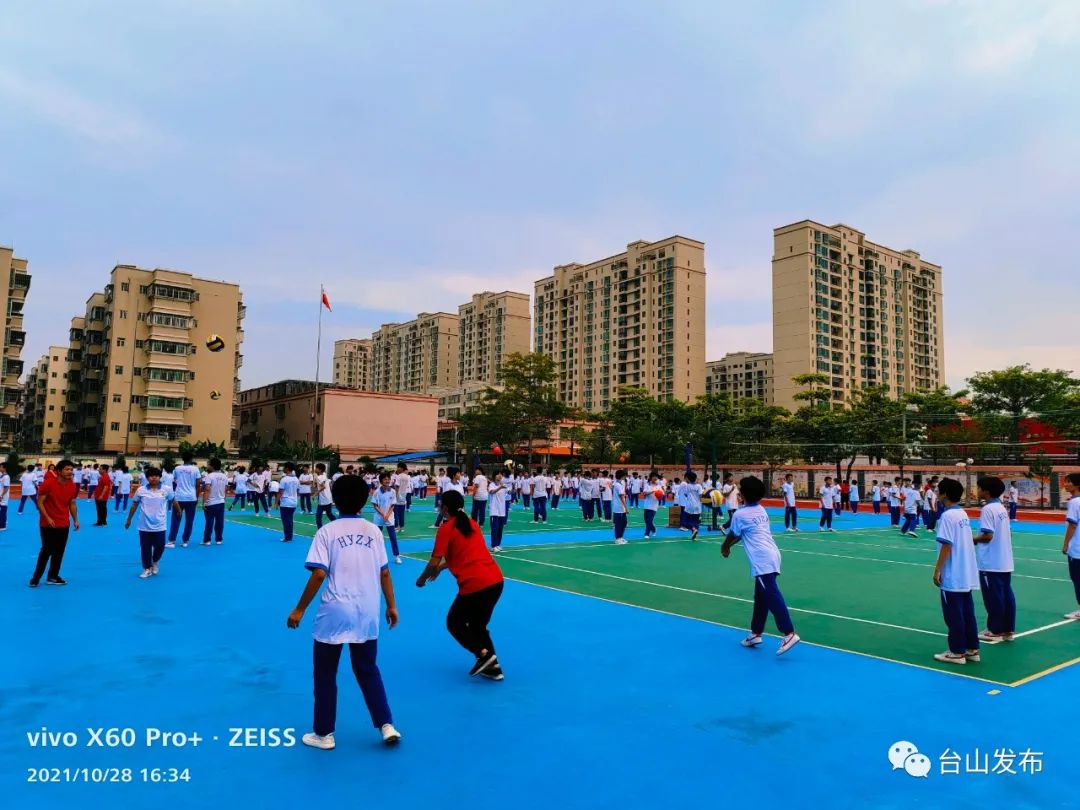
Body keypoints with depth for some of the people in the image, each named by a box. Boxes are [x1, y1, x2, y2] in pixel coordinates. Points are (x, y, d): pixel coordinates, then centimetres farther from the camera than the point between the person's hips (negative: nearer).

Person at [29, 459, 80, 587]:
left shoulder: (72, 486, 1)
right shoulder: (48, 484, -15)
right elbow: (39, 503, -12)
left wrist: (75, 520, 3)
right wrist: (47, 518, -21)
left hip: (64, 524, 5)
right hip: (48, 524, -5)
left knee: (59, 551, 8)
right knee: (47, 550, -1)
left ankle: (53, 577, 19)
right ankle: (36, 578, 12)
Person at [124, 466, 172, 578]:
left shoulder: (166, 490, -4)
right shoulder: (141, 490, -3)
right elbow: (134, 505, 7)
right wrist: (129, 519, 13)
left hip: (159, 526, 0)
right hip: (144, 526, 0)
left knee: (160, 547, 4)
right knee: (145, 548, 6)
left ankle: (154, 562, 34)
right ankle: (147, 569, 21)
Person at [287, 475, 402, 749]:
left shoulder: (327, 532, -7)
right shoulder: (374, 531, 3)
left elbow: (319, 575, -14)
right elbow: (384, 573, 5)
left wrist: (299, 610, -6)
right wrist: (391, 606, 14)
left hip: (335, 613, -3)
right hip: (367, 614, 3)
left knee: (325, 675, 14)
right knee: (368, 671, 19)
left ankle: (324, 734, 23)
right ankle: (387, 725, 14)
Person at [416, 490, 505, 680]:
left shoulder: (446, 528, -3)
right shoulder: (472, 523, 18)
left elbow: (433, 562, -5)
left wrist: (422, 579, 14)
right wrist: (440, 568, 35)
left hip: (475, 585, -7)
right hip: (496, 580, 7)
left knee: (454, 623, 15)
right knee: (478, 624, 24)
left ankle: (483, 653, -2)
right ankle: (493, 667, 16)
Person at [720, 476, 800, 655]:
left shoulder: (740, 515, -5)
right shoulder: (761, 510, 17)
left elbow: (732, 536, 11)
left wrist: (724, 547, 30)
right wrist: (730, 545, 36)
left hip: (762, 560, -9)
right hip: (771, 556, 9)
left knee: (772, 596, -14)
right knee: (761, 597, 14)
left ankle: (790, 634, -21)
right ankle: (756, 633, 22)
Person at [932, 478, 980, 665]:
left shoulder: (948, 516, -17)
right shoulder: (963, 514, 9)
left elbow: (947, 546, -20)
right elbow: (963, 543, 13)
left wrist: (937, 570, -14)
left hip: (952, 576, -8)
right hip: (966, 574, 8)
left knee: (953, 614, 1)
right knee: (967, 612, 13)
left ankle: (957, 652, 7)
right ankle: (972, 649, 19)